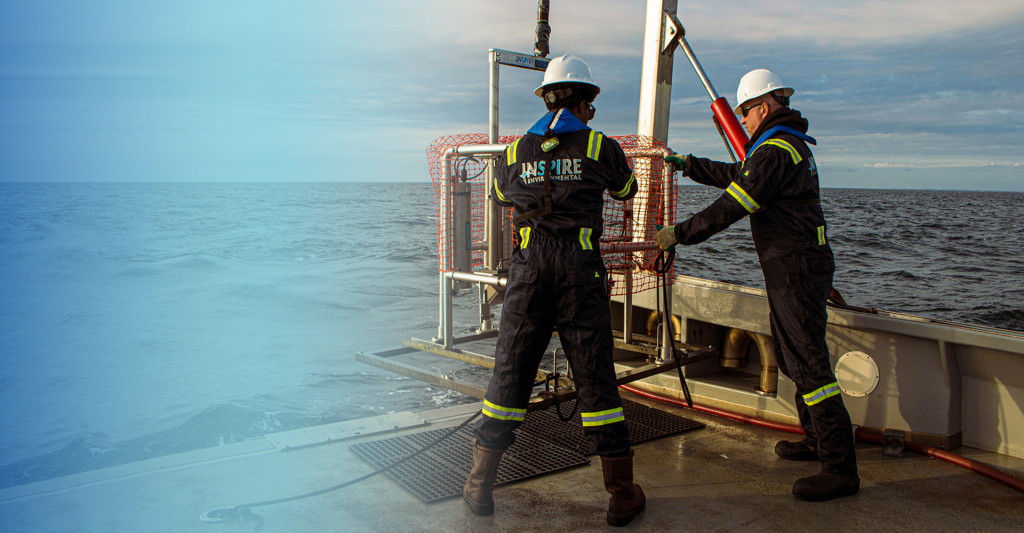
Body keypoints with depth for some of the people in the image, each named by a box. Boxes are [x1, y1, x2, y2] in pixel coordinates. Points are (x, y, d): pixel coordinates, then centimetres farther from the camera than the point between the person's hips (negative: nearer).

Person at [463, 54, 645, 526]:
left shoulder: (513, 153, 9)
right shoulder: (601, 148, 2)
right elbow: (626, 191, 22)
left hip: (528, 272, 2)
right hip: (580, 275, -2)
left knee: (509, 375, 11)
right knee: (596, 379, 5)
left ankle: (480, 485, 18)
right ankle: (622, 495, 14)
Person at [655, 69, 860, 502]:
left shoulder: (775, 151, -17)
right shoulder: (792, 144, 18)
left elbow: (731, 207, -21)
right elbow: (736, 175, 30)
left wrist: (678, 234, -14)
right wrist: (686, 164, 34)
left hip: (795, 269, -11)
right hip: (793, 266, 11)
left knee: (808, 362, -11)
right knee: (792, 356, 19)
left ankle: (841, 468, -8)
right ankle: (818, 440, 31)